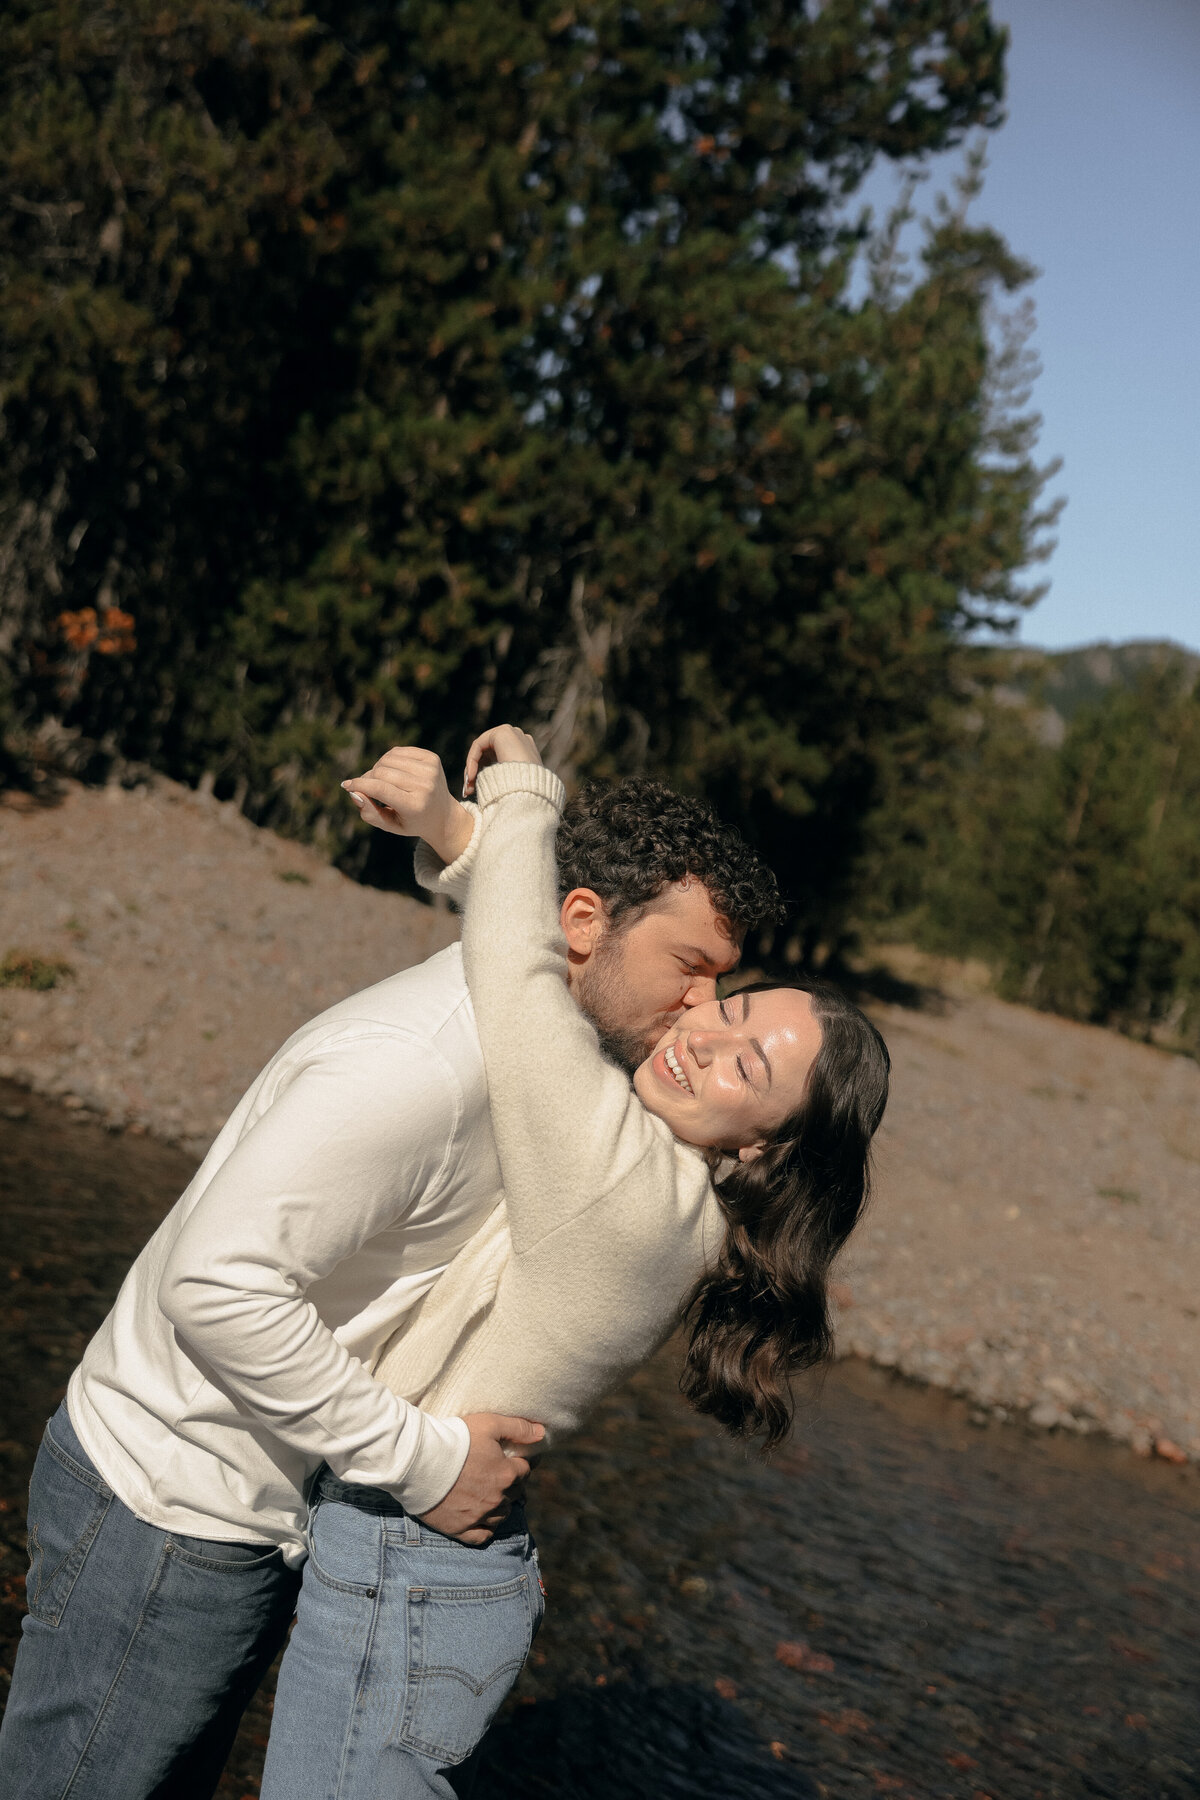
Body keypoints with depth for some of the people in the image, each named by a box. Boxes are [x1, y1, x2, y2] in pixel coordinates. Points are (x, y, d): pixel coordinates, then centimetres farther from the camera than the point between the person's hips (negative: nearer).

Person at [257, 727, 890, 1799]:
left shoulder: (641, 1193, -25)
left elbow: (520, 977, -25)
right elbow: (575, 960, 12)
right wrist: (453, 832, -3)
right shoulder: (655, 1169, 2)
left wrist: (522, 797, -9)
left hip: (400, 1586, -9)